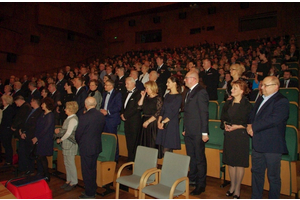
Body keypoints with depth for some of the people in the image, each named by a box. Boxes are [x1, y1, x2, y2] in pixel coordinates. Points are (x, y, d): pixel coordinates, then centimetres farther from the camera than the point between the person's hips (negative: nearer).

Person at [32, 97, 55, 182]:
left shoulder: (50, 116, -15)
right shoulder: (43, 115, 12)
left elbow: (46, 129, -17)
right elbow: (38, 127, 14)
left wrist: (37, 138, -12)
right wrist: (35, 137, 7)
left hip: (45, 140, -8)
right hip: (39, 140, 8)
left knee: (42, 157, -2)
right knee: (39, 157, 11)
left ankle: (47, 176, 9)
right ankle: (40, 174, 22)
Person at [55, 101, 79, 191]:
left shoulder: (73, 119, -17)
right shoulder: (69, 118, 12)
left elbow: (68, 133, -18)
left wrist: (60, 139, -6)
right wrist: (59, 130, 0)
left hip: (70, 144, -9)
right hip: (66, 144, 9)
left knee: (70, 163, -1)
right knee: (66, 163, 16)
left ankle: (73, 182, 12)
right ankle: (68, 180, 28)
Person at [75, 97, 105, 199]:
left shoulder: (83, 117, -21)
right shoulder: (101, 116, -2)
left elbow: (78, 134, -12)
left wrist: (79, 143, 8)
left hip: (86, 148, -6)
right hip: (97, 147, 7)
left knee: (87, 171, 8)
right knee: (93, 169, 20)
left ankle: (89, 194, 20)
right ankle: (93, 191, 33)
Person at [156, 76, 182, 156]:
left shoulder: (178, 97, -6)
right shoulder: (167, 95, 15)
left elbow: (174, 112, -12)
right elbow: (163, 109, 12)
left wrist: (163, 122, -14)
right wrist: (159, 121, -1)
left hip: (172, 124, -6)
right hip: (163, 124, 6)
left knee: (167, 150, -6)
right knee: (164, 147, 7)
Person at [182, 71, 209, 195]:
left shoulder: (201, 92, -12)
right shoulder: (189, 92, 15)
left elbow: (204, 113, -15)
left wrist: (205, 132, -17)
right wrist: (185, 129, 14)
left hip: (197, 133, -9)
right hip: (189, 132, 9)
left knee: (199, 158, 2)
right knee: (191, 157, 18)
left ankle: (201, 185, 15)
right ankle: (192, 179, 34)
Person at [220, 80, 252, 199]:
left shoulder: (247, 105, -6)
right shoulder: (228, 104, 10)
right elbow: (223, 119, 15)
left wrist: (237, 126, -17)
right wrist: (225, 125, -4)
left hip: (241, 136, -5)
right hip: (229, 135, 5)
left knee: (239, 162, 4)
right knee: (230, 161, 11)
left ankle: (237, 189, 18)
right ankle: (232, 186, 26)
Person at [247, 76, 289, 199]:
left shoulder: (282, 101, -12)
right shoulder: (261, 99, 14)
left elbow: (273, 120, -23)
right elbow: (252, 115, 17)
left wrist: (253, 127, -16)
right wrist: (250, 125, -4)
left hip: (272, 146, -8)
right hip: (258, 144, 8)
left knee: (273, 176, 6)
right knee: (257, 172, 18)